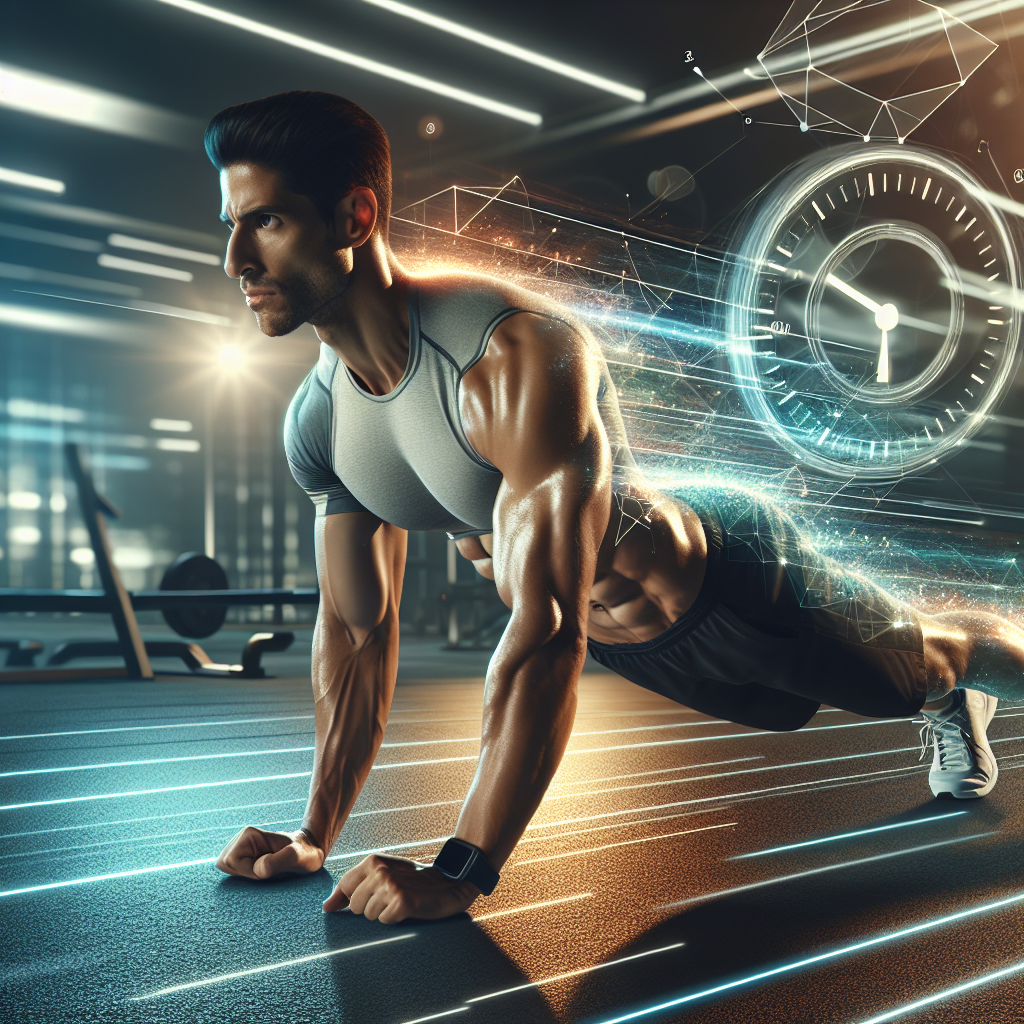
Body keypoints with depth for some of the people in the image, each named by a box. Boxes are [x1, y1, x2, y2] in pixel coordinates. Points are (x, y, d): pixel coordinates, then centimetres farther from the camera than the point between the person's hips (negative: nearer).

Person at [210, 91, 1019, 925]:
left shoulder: (518, 356, -40)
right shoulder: (317, 420, -15)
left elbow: (547, 634, -44)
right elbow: (356, 631, -4)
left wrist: (462, 871, -43)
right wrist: (316, 835, -5)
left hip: (740, 585, -6)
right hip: (634, 646, 6)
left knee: (940, 660, 22)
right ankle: (954, 708, 65)